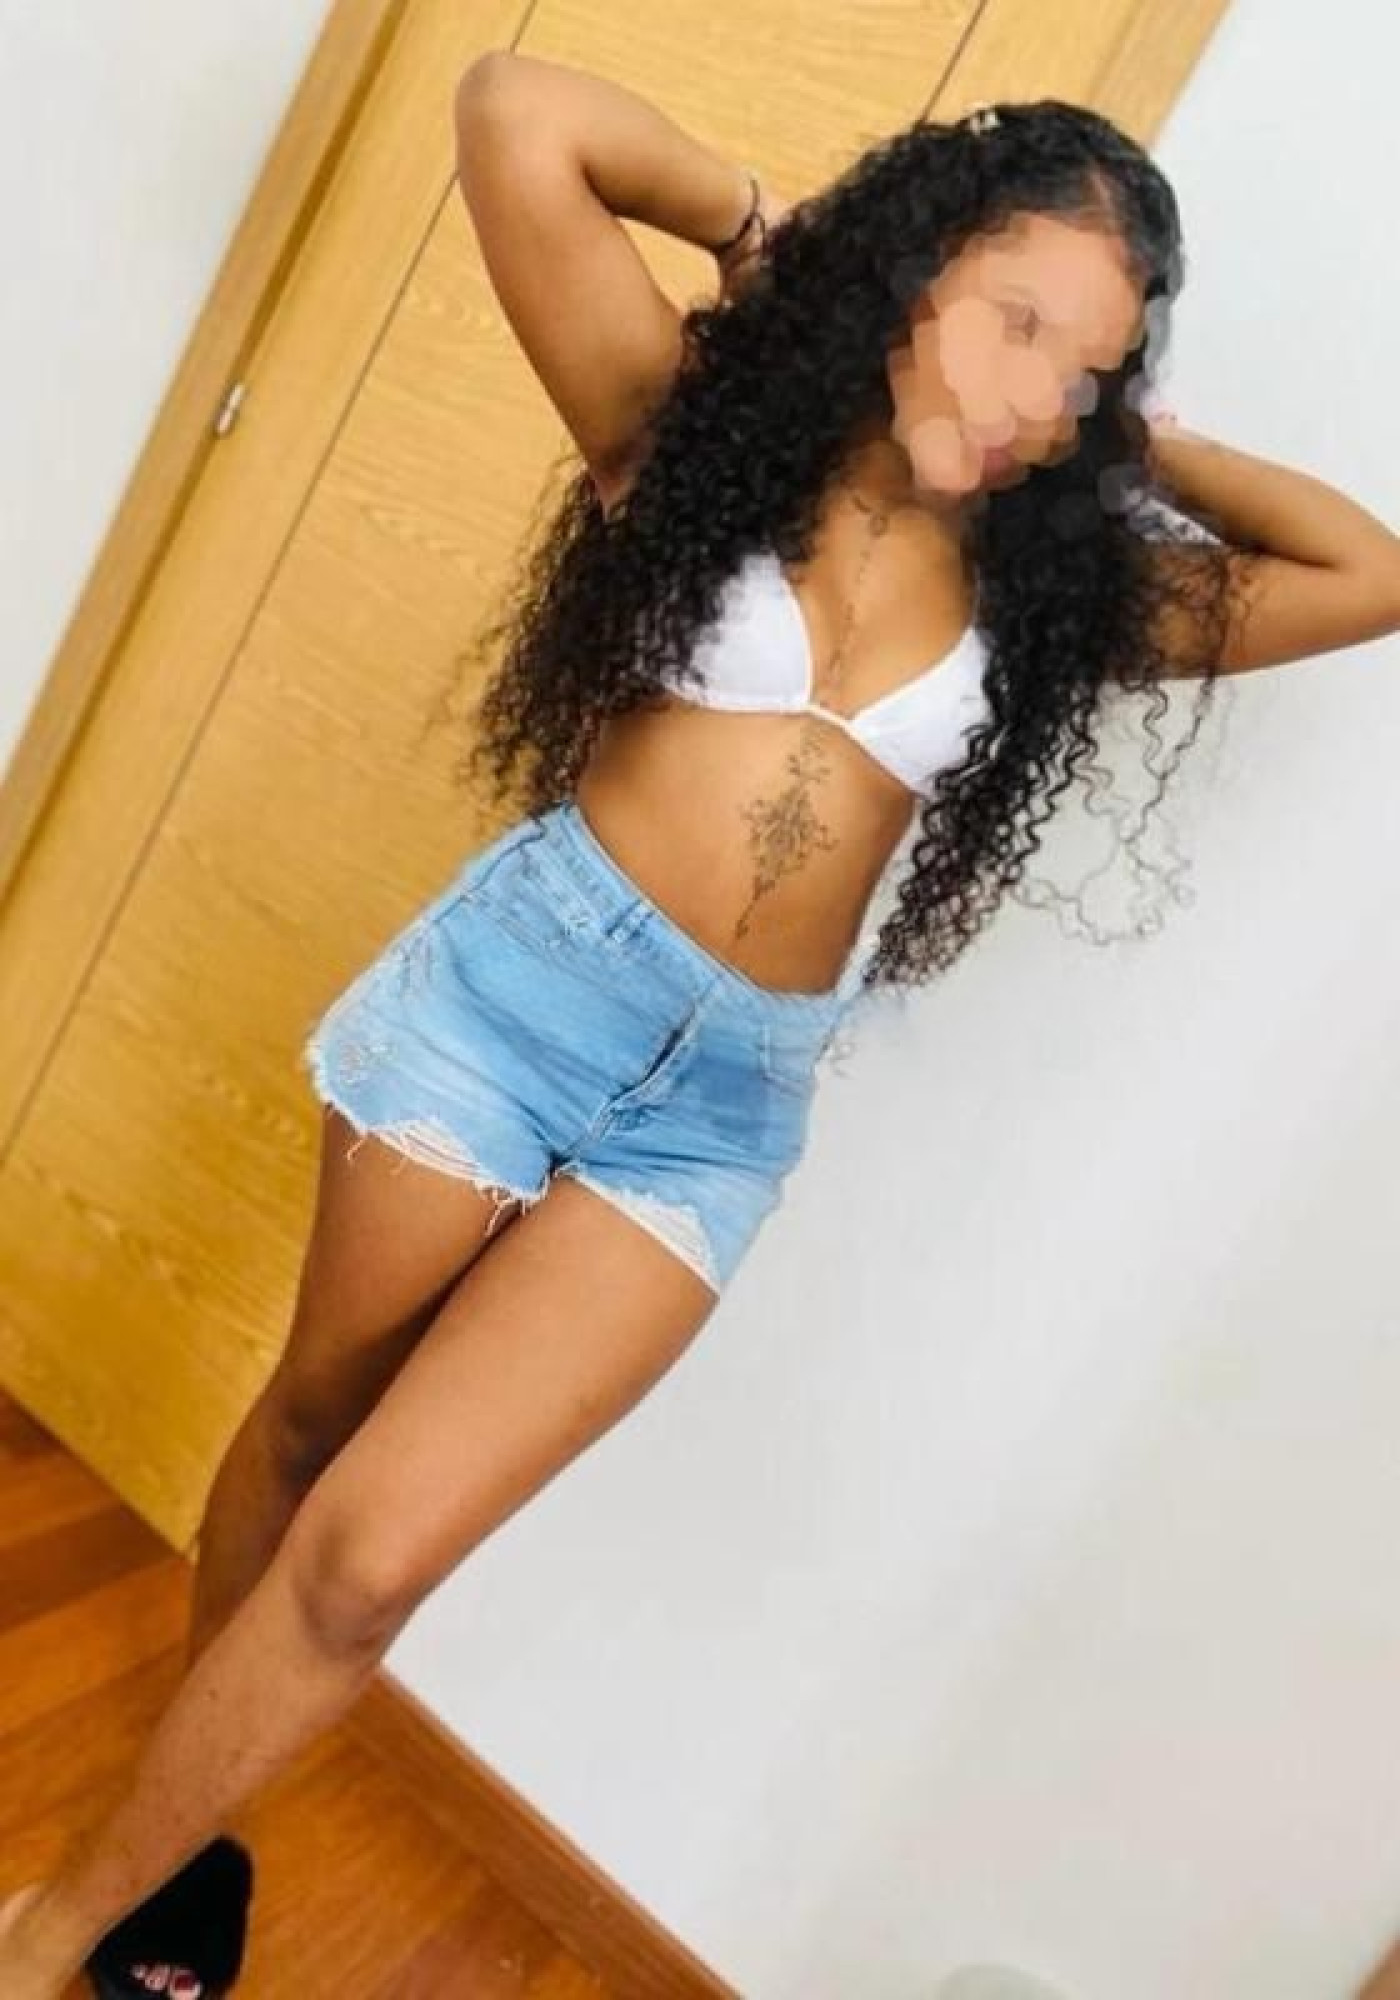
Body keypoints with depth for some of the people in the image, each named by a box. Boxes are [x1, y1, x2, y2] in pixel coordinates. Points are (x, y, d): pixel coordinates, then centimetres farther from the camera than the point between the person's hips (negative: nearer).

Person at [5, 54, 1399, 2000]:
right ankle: (194, 1763, 49)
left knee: (371, 1556, -3)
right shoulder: (697, 415, 1)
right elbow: (516, 111, -7)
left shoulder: (1048, 585, 7)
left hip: (721, 1106, 1)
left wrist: (1138, 441, 9)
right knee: (312, 1420, 17)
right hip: (524, 974, -1)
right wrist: (761, 221, 3)